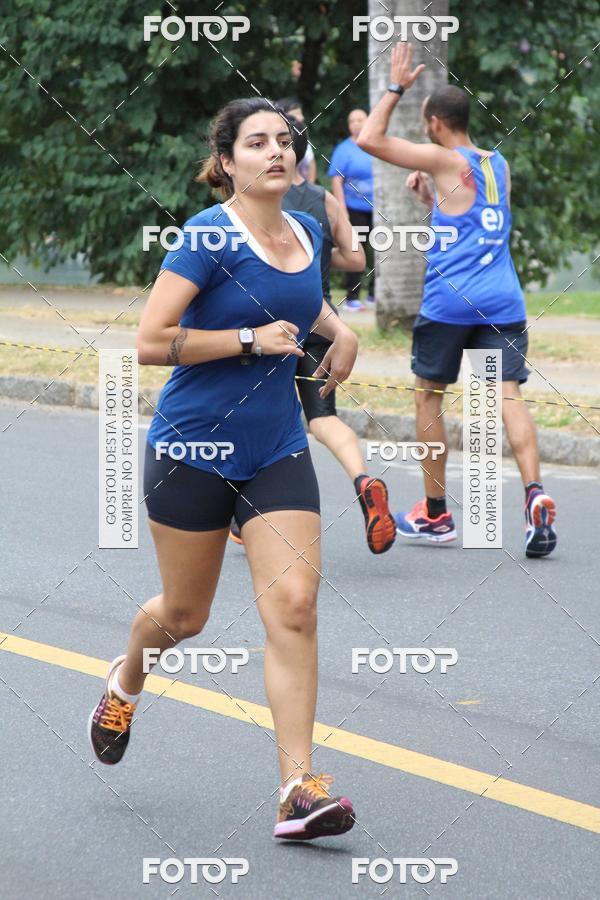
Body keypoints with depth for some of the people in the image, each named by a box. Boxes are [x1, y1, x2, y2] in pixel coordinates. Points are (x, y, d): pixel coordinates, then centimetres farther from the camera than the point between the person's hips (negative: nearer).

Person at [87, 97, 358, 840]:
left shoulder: (306, 233, 6)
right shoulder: (208, 236, -14)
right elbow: (150, 342, -19)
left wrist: (338, 330, 10)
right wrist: (250, 340, -19)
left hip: (276, 451, 4)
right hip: (193, 446, -4)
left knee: (294, 605, -11)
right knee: (185, 615, 11)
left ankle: (298, 789, -11)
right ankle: (126, 681, 47)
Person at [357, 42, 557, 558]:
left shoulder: (446, 161, -5)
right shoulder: (499, 165, 15)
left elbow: (370, 139, -9)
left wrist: (397, 87, -1)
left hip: (449, 301, -5)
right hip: (503, 302, 5)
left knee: (428, 395, 12)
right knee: (508, 394, -4)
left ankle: (435, 515, 16)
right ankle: (535, 493, -27)